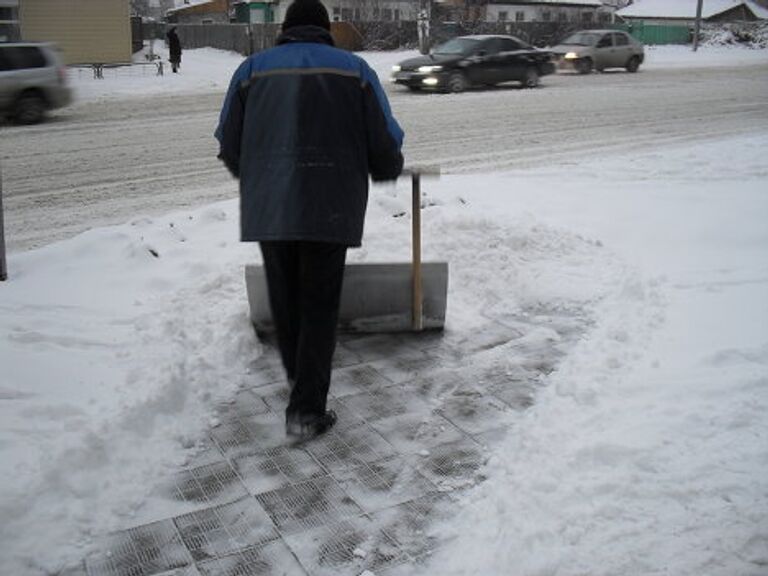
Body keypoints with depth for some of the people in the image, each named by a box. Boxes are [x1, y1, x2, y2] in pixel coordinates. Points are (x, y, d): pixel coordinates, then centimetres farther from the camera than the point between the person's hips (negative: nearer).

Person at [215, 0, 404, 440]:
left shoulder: (253, 69, 13)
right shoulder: (355, 69, 9)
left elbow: (229, 146, 13)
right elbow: (386, 145, 5)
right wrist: (386, 171, 28)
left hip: (267, 207, 2)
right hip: (330, 207, -2)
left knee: (285, 298, 20)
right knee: (319, 306, 6)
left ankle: (299, 378, 39)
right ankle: (307, 409, 3)